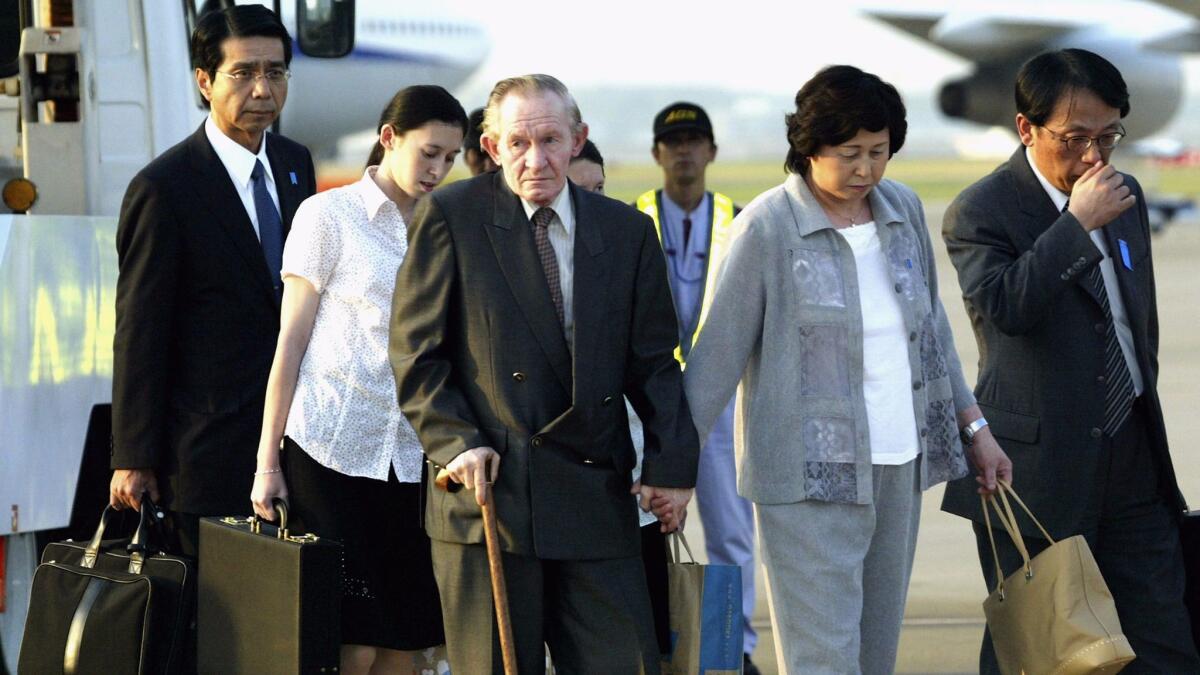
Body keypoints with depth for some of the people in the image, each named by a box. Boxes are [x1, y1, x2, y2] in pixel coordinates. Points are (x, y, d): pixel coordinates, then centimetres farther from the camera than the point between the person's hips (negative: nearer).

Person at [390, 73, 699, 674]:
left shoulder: (627, 231, 11)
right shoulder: (450, 218, 0)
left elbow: (653, 361, 13)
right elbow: (416, 354, 0)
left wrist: (670, 462, 1)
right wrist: (455, 444, -11)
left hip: (597, 504, 3)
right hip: (490, 492, -3)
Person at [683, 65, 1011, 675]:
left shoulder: (904, 210, 8)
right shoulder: (766, 229, -9)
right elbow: (719, 354, -7)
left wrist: (974, 428, 18)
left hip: (899, 466, 6)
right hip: (809, 478, -6)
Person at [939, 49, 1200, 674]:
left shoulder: (1125, 196, 12)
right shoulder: (980, 211, -10)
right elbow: (1004, 305, -29)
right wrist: (1079, 224, -25)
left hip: (1133, 464, 6)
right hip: (1040, 473, -6)